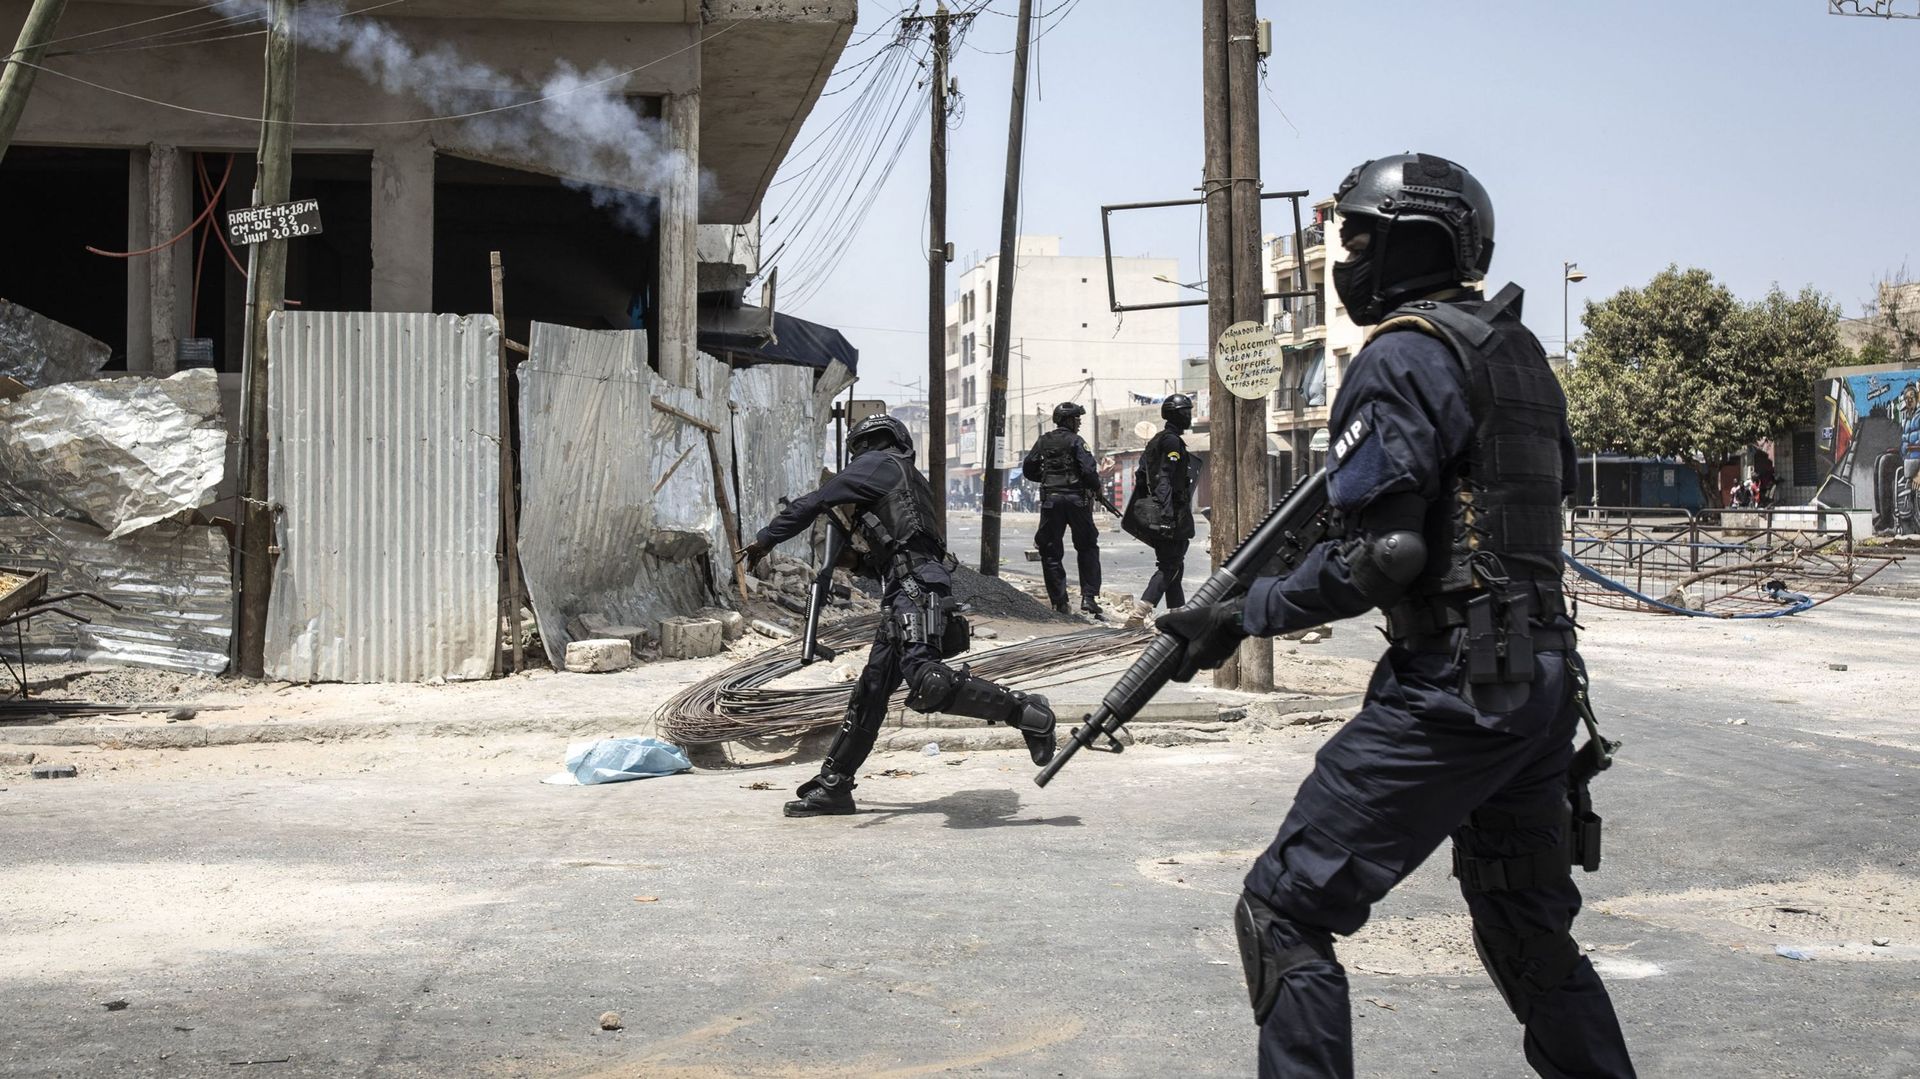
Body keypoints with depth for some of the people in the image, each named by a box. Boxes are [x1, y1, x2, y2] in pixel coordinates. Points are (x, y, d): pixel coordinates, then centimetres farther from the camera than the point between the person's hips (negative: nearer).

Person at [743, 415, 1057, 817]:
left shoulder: (877, 464, 4)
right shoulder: (906, 480, 30)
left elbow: (813, 503, 2)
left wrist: (766, 539, 8)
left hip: (915, 587, -10)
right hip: (906, 593, 10)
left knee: (927, 684, -25)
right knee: (870, 691, 12)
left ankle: (1025, 711, -17)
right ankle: (833, 786, 18)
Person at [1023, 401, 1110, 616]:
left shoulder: (1043, 441, 8)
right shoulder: (1075, 441, -5)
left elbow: (1028, 470, 11)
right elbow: (1089, 470, -13)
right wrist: (1098, 491, 2)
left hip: (1050, 500, 3)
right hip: (1076, 499, -3)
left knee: (1050, 552, 8)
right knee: (1087, 548, 10)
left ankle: (1059, 602, 5)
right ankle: (1089, 596, 1)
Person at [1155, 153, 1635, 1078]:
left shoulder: (1403, 356, -12)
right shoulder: (1518, 349, 15)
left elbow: (1375, 557, -19)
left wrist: (1241, 618, -11)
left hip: (1450, 688, -9)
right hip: (1546, 679, 9)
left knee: (1284, 914, -3)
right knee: (1528, 930, 21)